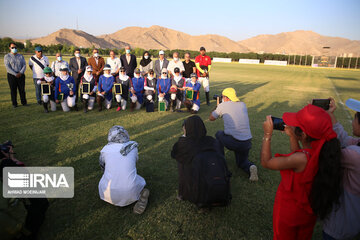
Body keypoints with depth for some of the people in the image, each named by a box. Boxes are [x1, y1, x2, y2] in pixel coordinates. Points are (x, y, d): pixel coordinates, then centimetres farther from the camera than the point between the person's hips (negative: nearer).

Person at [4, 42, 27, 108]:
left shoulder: (21, 56, 10)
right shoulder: (7, 56, 1)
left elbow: (24, 65, 3)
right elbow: (7, 67, -8)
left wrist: (21, 73, -13)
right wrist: (15, 74, -17)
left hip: (21, 75, 2)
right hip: (12, 75, -2)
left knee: (22, 89, 4)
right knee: (13, 90, 2)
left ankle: (24, 102, 15)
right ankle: (14, 104, 10)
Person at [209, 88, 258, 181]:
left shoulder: (223, 105, 1)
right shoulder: (243, 105, 12)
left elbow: (211, 118, 15)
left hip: (232, 142, -4)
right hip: (246, 143, 4)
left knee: (219, 134, 29)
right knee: (242, 162, 28)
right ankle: (250, 167, -5)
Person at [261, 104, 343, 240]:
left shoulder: (301, 159, -39)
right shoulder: (322, 153, -18)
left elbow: (266, 162, -25)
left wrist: (267, 134, -19)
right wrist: (292, 136, -1)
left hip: (288, 215, -5)